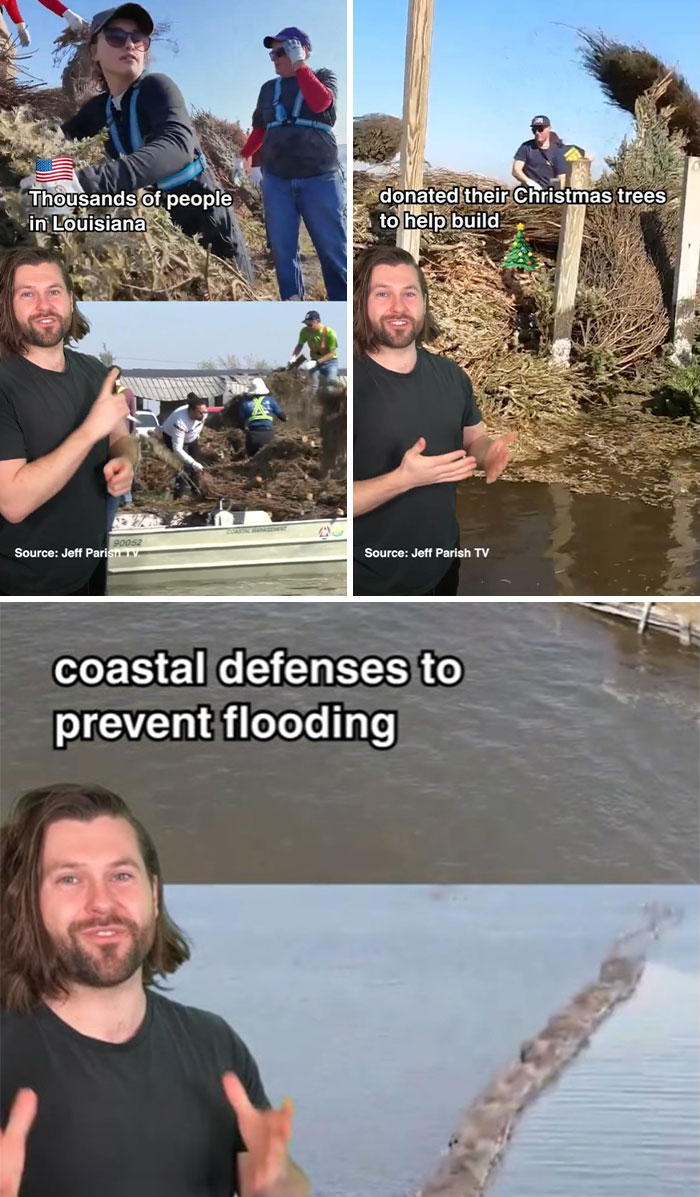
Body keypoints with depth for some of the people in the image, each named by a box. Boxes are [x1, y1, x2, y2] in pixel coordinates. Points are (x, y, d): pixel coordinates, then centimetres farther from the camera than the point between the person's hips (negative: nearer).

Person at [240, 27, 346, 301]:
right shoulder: (269, 88, 17)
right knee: (282, 250, 0)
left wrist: (299, 66, -11)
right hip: (276, 180, 4)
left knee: (332, 249, -4)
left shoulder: (323, 76, 7)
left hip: (319, 179, -4)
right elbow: (259, 130, 21)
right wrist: (241, 157, 8)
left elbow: (320, 103, -14)